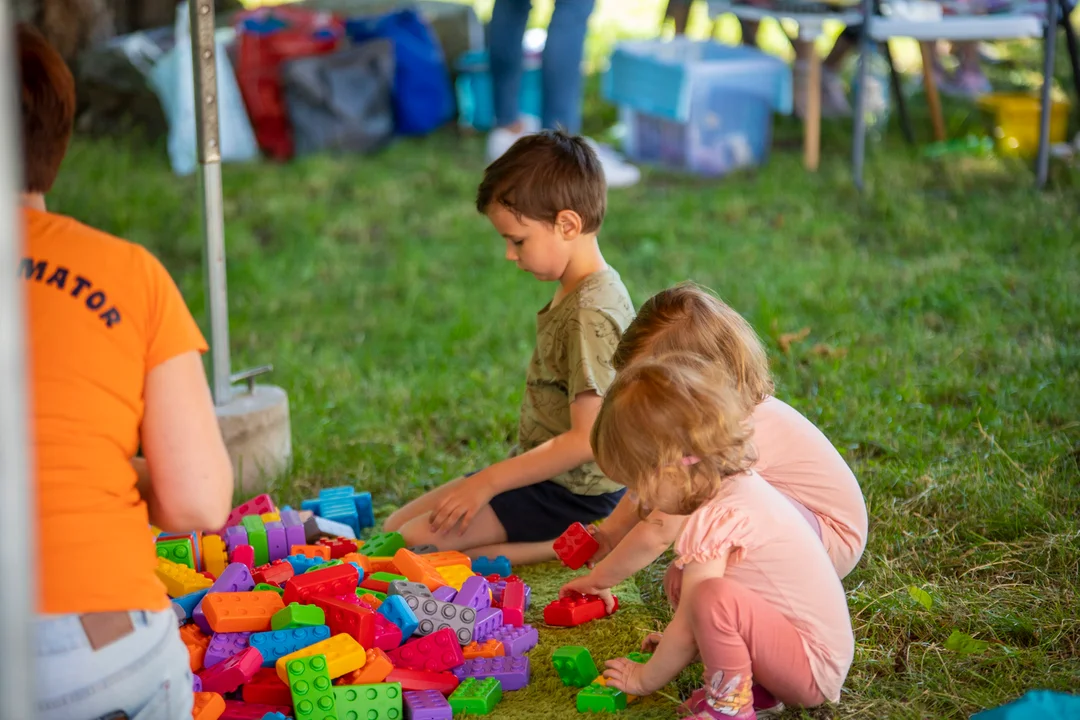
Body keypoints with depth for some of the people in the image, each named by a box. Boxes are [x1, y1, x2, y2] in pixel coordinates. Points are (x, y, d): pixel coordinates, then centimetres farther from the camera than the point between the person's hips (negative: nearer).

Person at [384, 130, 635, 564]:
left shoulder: (590, 314, -23)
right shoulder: (580, 292, 7)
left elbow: (586, 440, -26)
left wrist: (488, 482, -21)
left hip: (575, 494, -10)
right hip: (553, 477, 10)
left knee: (416, 544, -16)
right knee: (396, 525, 9)